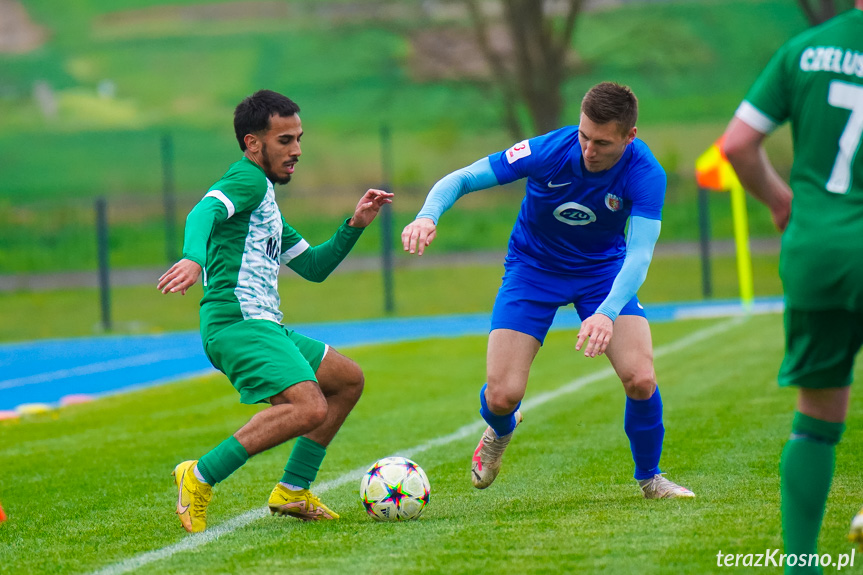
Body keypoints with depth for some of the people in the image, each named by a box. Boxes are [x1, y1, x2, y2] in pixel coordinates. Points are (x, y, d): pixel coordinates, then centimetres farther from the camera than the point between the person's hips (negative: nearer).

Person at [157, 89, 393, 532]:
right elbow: (203, 212, -25)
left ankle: (292, 491, 15)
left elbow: (313, 266, 32)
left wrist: (355, 225, 19)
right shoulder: (248, 180, -3)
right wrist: (193, 258, -46)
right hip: (237, 320, -11)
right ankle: (200, 478, -21)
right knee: (309, 409, -26)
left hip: (262, 326, 11)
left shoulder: (266, 203, 28)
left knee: (348, 380, 20)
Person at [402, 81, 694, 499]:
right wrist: (428, 216, -43)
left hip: (603, 269, 0)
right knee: (502, 395, -13)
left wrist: (607, 313, -54)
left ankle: (649, 477, 9)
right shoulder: (548, 151, -28)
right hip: (533, 266, 0)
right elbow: (460, 180, -22)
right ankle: (501, 431, 28)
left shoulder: (644, 174, -27)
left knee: (640, 379, -20)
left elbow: (639, 254, -36)